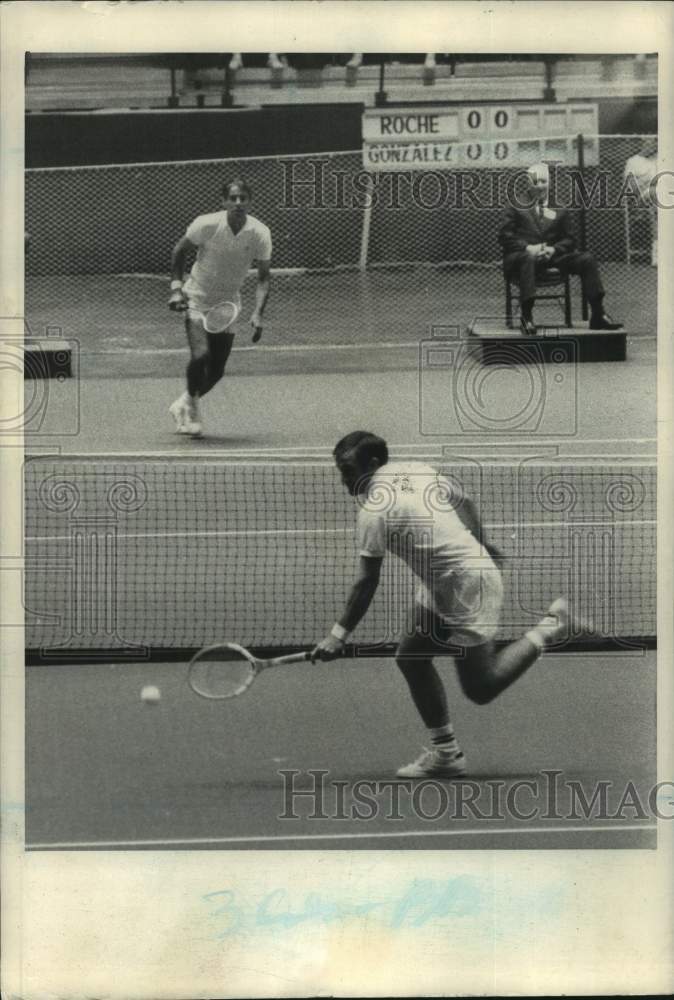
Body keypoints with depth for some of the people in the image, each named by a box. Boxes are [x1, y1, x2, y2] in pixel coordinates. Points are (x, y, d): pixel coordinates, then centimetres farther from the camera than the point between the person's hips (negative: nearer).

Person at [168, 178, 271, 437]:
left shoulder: (260, 234, -15)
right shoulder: (206, 225, -20)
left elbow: (263, 277, -8)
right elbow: (179, 251, -3)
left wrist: (257, 314, -21)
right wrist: (176, 288, -11)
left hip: (228, 305, 3)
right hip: (197, 299, -3)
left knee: (216, 372, 4)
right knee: (201, 355, -23)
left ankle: (183, 405, 32)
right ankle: (191, 406, 3)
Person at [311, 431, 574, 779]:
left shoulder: (374, 511, -21)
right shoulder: (416, 470, 3)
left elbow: (366, 583, -18)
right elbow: (464, 502, 16)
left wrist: (339, 634, -13)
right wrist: (480, 545, 31)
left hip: (467, 585, -10)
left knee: (480, 689, -3)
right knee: (411, 657, 8)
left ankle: (547, 629, 7)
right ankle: (445, 753, 11)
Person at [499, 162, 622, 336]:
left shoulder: (559, 211, 21)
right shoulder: (516, 207, 14)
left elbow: (569, 240, 15)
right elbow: (504, 236, 3)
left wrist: (553, 249, -8)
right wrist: (527, 248, -14)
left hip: (553, 255, 4)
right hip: (522, 255, -3)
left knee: (587, 260, -17)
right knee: (529, 259, -41)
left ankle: (598, 315, -18)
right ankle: (526, 316, -46)